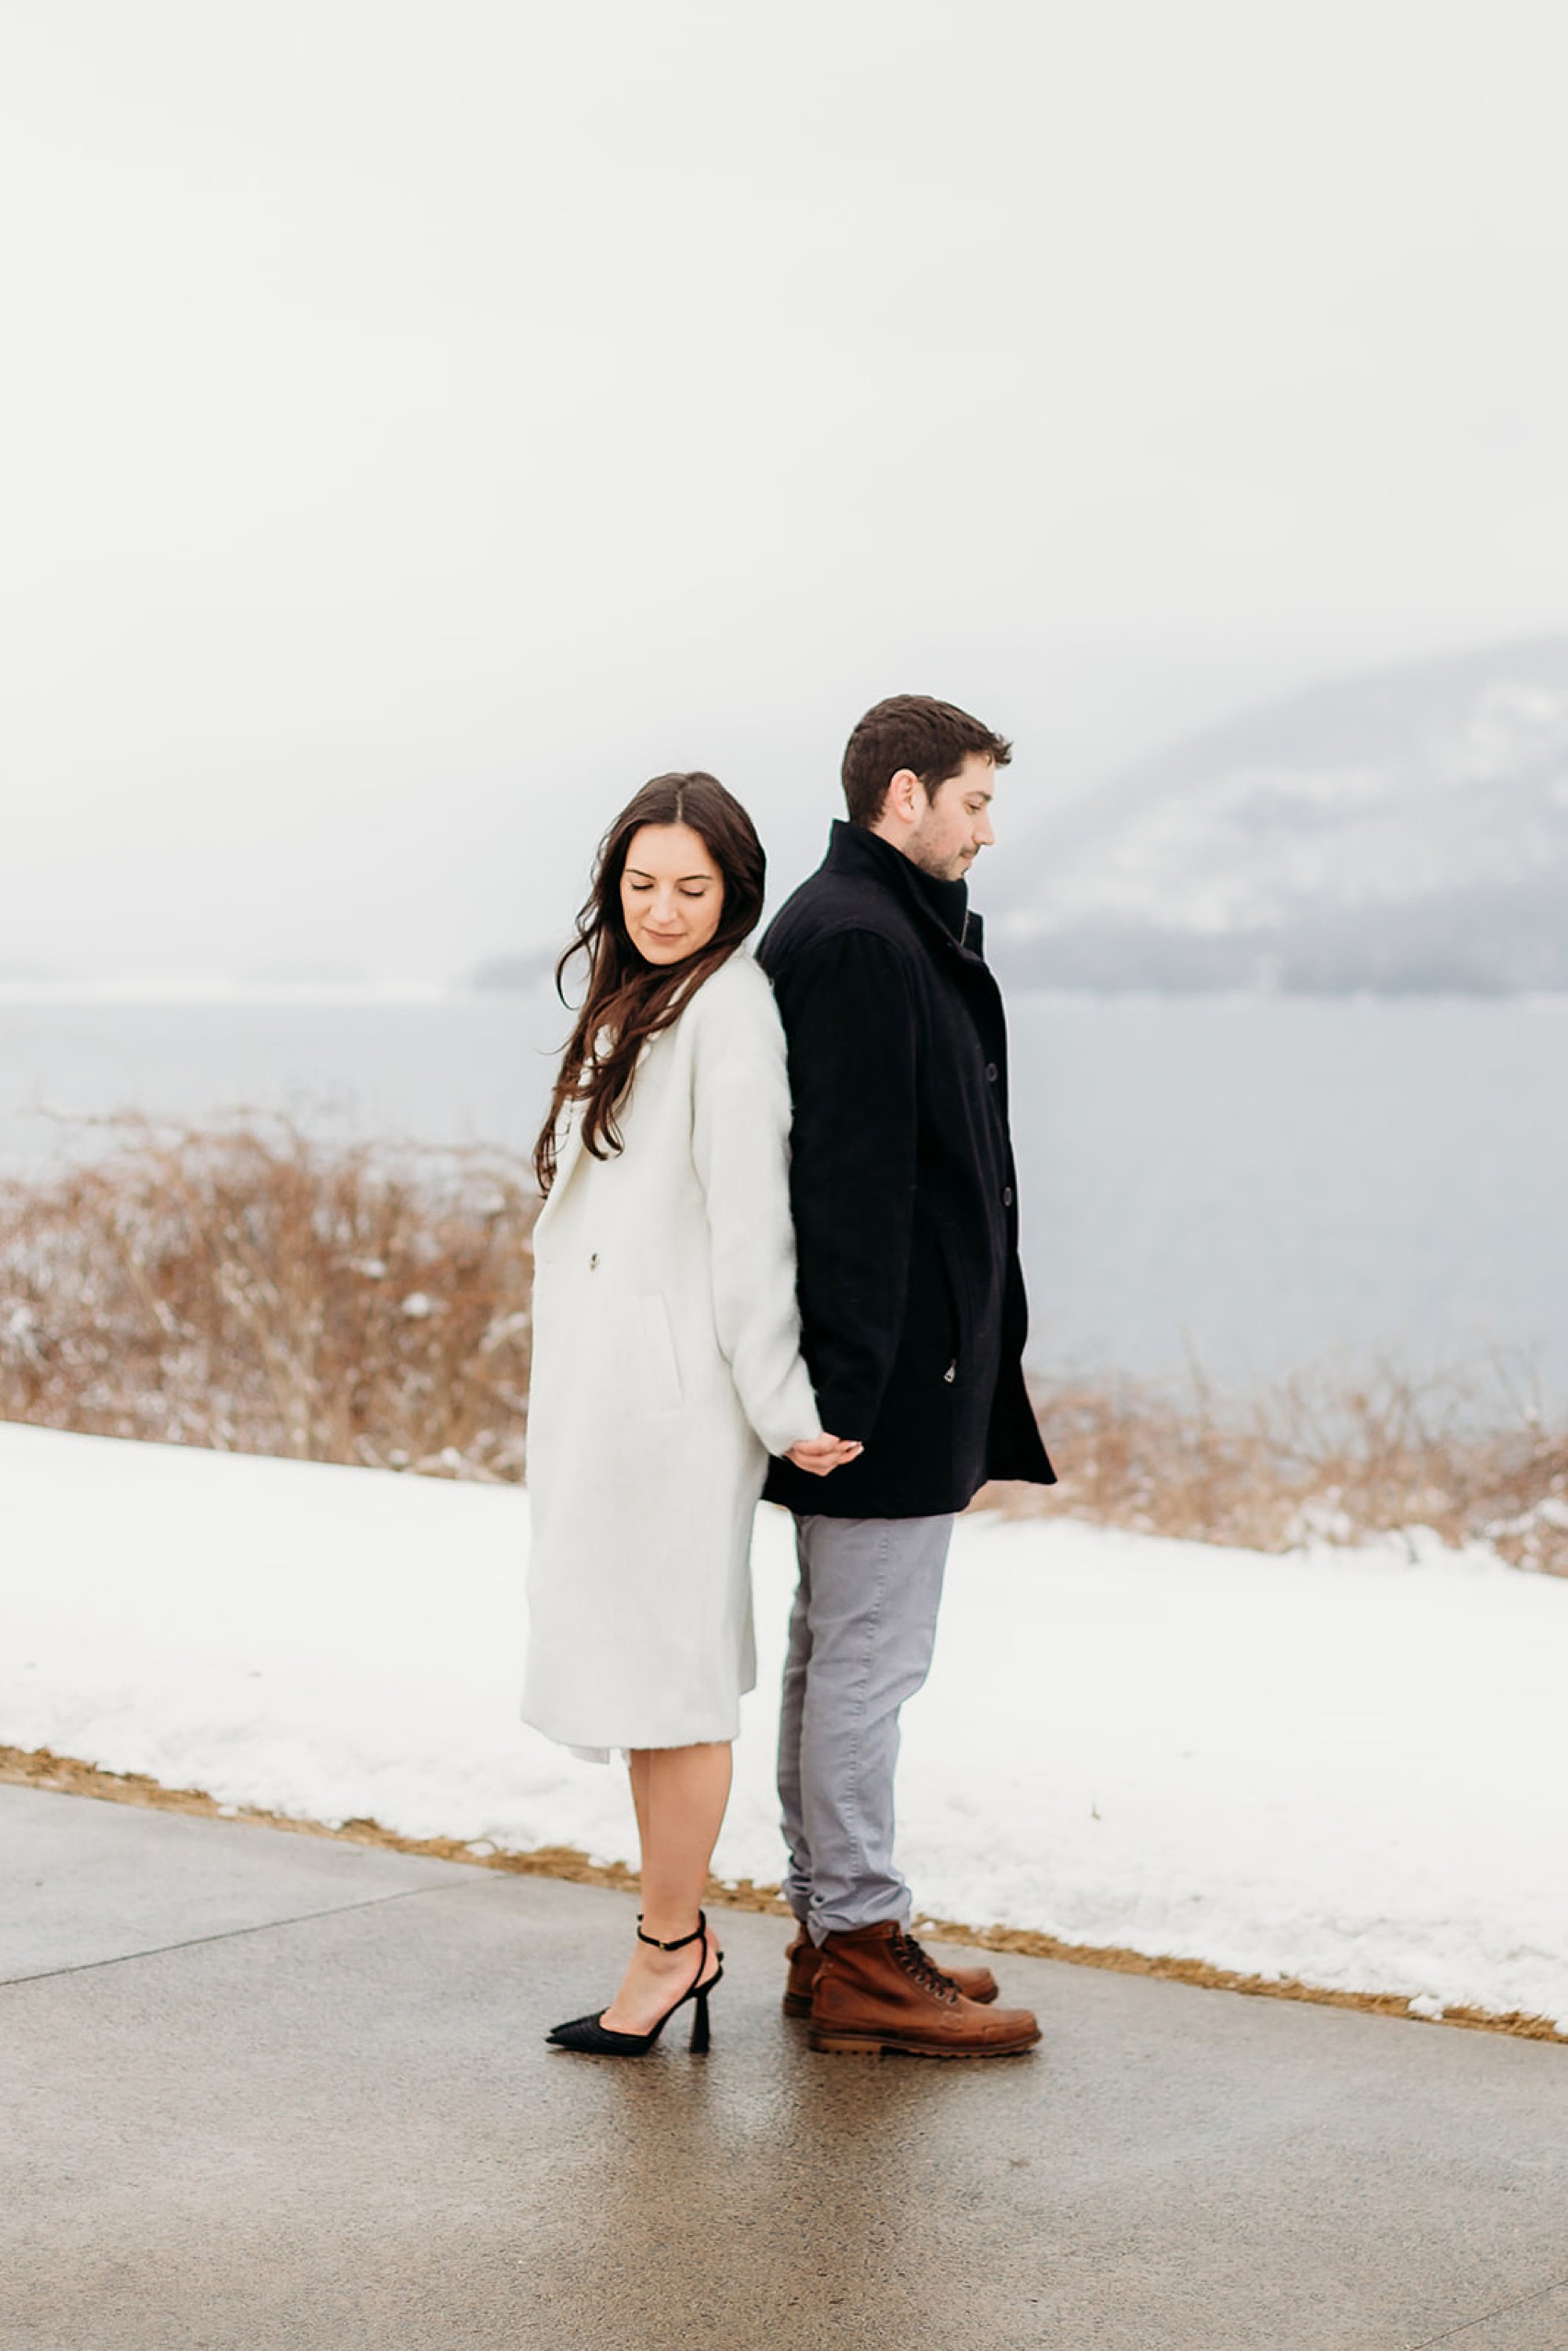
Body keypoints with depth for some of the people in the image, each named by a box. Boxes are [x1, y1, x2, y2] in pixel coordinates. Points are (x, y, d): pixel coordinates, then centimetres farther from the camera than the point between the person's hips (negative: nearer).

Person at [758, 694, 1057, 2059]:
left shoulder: (885, 930, 17)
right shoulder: (861, 942, -16)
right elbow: (850, 1177, -22)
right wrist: (857, 1380, -24)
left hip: (887, 1369, 11)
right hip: (895, 1372, -11)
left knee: (834, 1647, 15)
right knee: (869, 1657, -5)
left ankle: (831, 1931, 23)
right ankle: (861, 1956, 1)